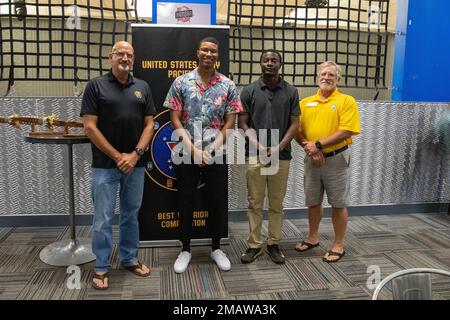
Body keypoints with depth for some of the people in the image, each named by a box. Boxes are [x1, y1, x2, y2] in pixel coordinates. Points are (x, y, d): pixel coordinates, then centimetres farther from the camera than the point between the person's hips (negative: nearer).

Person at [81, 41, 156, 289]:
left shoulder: (142, 87, 8)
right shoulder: (96, 85, -2)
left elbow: (149, 124, 5)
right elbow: (90, 126, -8)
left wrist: (135, 154, -8)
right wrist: (117, 156, -11)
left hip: (135, 164, 3)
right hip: (105, 165, -3)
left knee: (131, 214, 14)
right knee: (103, 219, 3)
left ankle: (129, 258, 29)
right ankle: (101, 267, 18)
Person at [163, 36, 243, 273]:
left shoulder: (228, 86, 2)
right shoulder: (181, 82, 0)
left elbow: (229, 122, 1)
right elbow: (175, 120, -3)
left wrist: (210, 150, -10)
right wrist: (193, 150, -12)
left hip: (216, 155, 1)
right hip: (186, 154, -1)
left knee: (217, 202, 9)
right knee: (185, 203, 7)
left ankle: (216, 248, 27)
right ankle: (185, 250, 24)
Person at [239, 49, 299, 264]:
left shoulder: (291, 91, 4)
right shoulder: (249, 91, 2)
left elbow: (294, 124, 2)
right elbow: (242, 123, 0)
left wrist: (279, 147, -12)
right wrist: (258, 145, -13)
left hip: (281, 156, 1)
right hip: (255, 156, 0)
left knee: (277, 204, 9)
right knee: (254, 203, 5)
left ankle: (274, 244, 21)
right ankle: (254, 245, 16)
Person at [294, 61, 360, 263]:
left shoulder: (346, 101, -5)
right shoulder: (305, 102, 7)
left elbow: (346, 131, -16)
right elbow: (297, 131, 3)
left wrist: (318, 144, -19)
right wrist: (309, 147, -14)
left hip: (336, 159, -4)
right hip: (312, 159, 4)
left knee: (339, 204, 5)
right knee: (313, 201, 14)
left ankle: (338, 245, 18)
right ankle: (313, 238, 32)